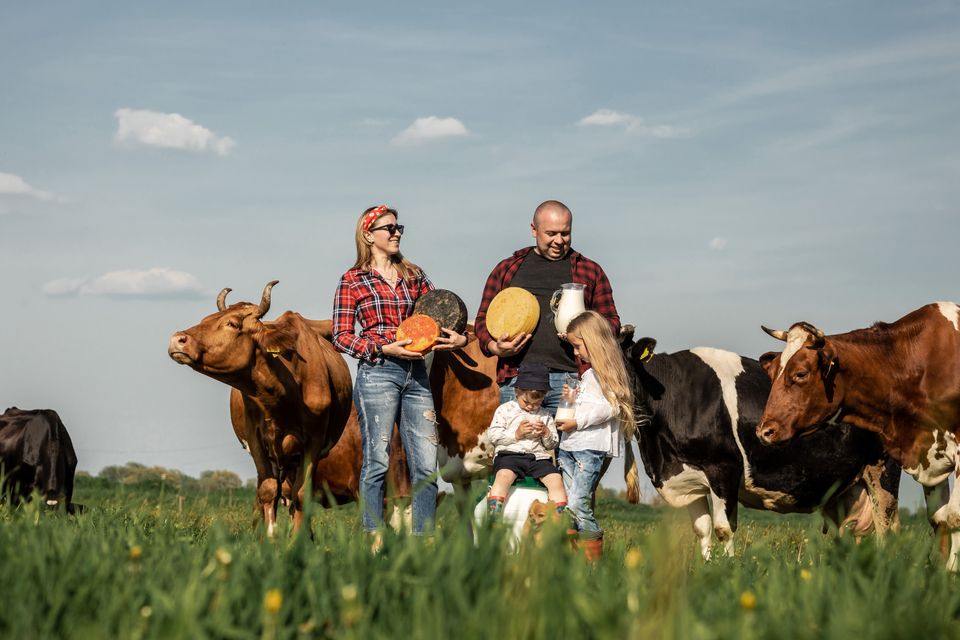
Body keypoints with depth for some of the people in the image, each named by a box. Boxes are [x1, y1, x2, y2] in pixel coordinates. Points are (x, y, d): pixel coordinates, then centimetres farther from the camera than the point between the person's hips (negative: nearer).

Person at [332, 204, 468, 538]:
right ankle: (373, 538, 2)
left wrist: (459, 338, -5)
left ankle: (424, 537, 5)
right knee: (377, 461, -3)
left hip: (415, 374, 5)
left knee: (426, 464, 0)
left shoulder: (414, 275, 16)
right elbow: (341, 336, -1)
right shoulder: (353, 281, 3)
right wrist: (385, 348, -14)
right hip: (376, 374, -4)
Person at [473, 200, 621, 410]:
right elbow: (483, 318, 18)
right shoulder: (506, 269, 17)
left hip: (569, 377, 0)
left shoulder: (590, 271, 16)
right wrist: (495, 347, -4)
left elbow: (611, 321, 15)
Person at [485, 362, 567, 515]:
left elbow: (552, 444, 19)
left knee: (556, 479, -22)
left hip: (538, 457, 4)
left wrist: (546, 433, -3)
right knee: (503, 476, -35)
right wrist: (516, 434, -9)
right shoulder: (505, 410, 10)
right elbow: (492, 435, 2)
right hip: (509, 454, -4)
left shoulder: (546, 416, 20)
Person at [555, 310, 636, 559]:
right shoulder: (587, 372, 23)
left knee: (578, 503, -15)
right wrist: (573, 397, 11)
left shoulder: (605, 371, -7)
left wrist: (577, 422, -17)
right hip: (569, 445, 10)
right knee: (567, 504, 6)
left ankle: (594, 553, -7)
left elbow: (610, 407, -16)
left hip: (592, 446, -10)